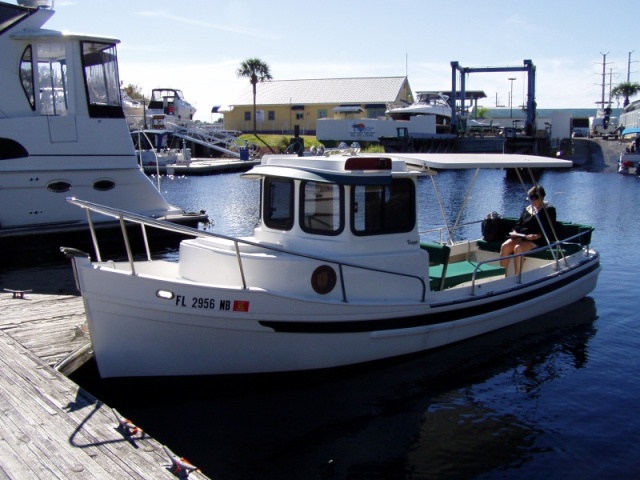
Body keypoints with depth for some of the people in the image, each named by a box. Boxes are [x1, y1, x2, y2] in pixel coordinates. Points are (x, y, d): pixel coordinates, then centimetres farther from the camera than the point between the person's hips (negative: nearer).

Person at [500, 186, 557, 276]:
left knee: (518, 248, -34)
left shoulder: (549, 210, 4)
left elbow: (549, 231, -6)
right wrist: (514, 232, -1)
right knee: (505, 246, -23)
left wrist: (537, 236, -21)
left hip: (537, 240, -6)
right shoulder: (527, 209, 23)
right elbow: (519, 223, 22)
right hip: (521, 237, 6)